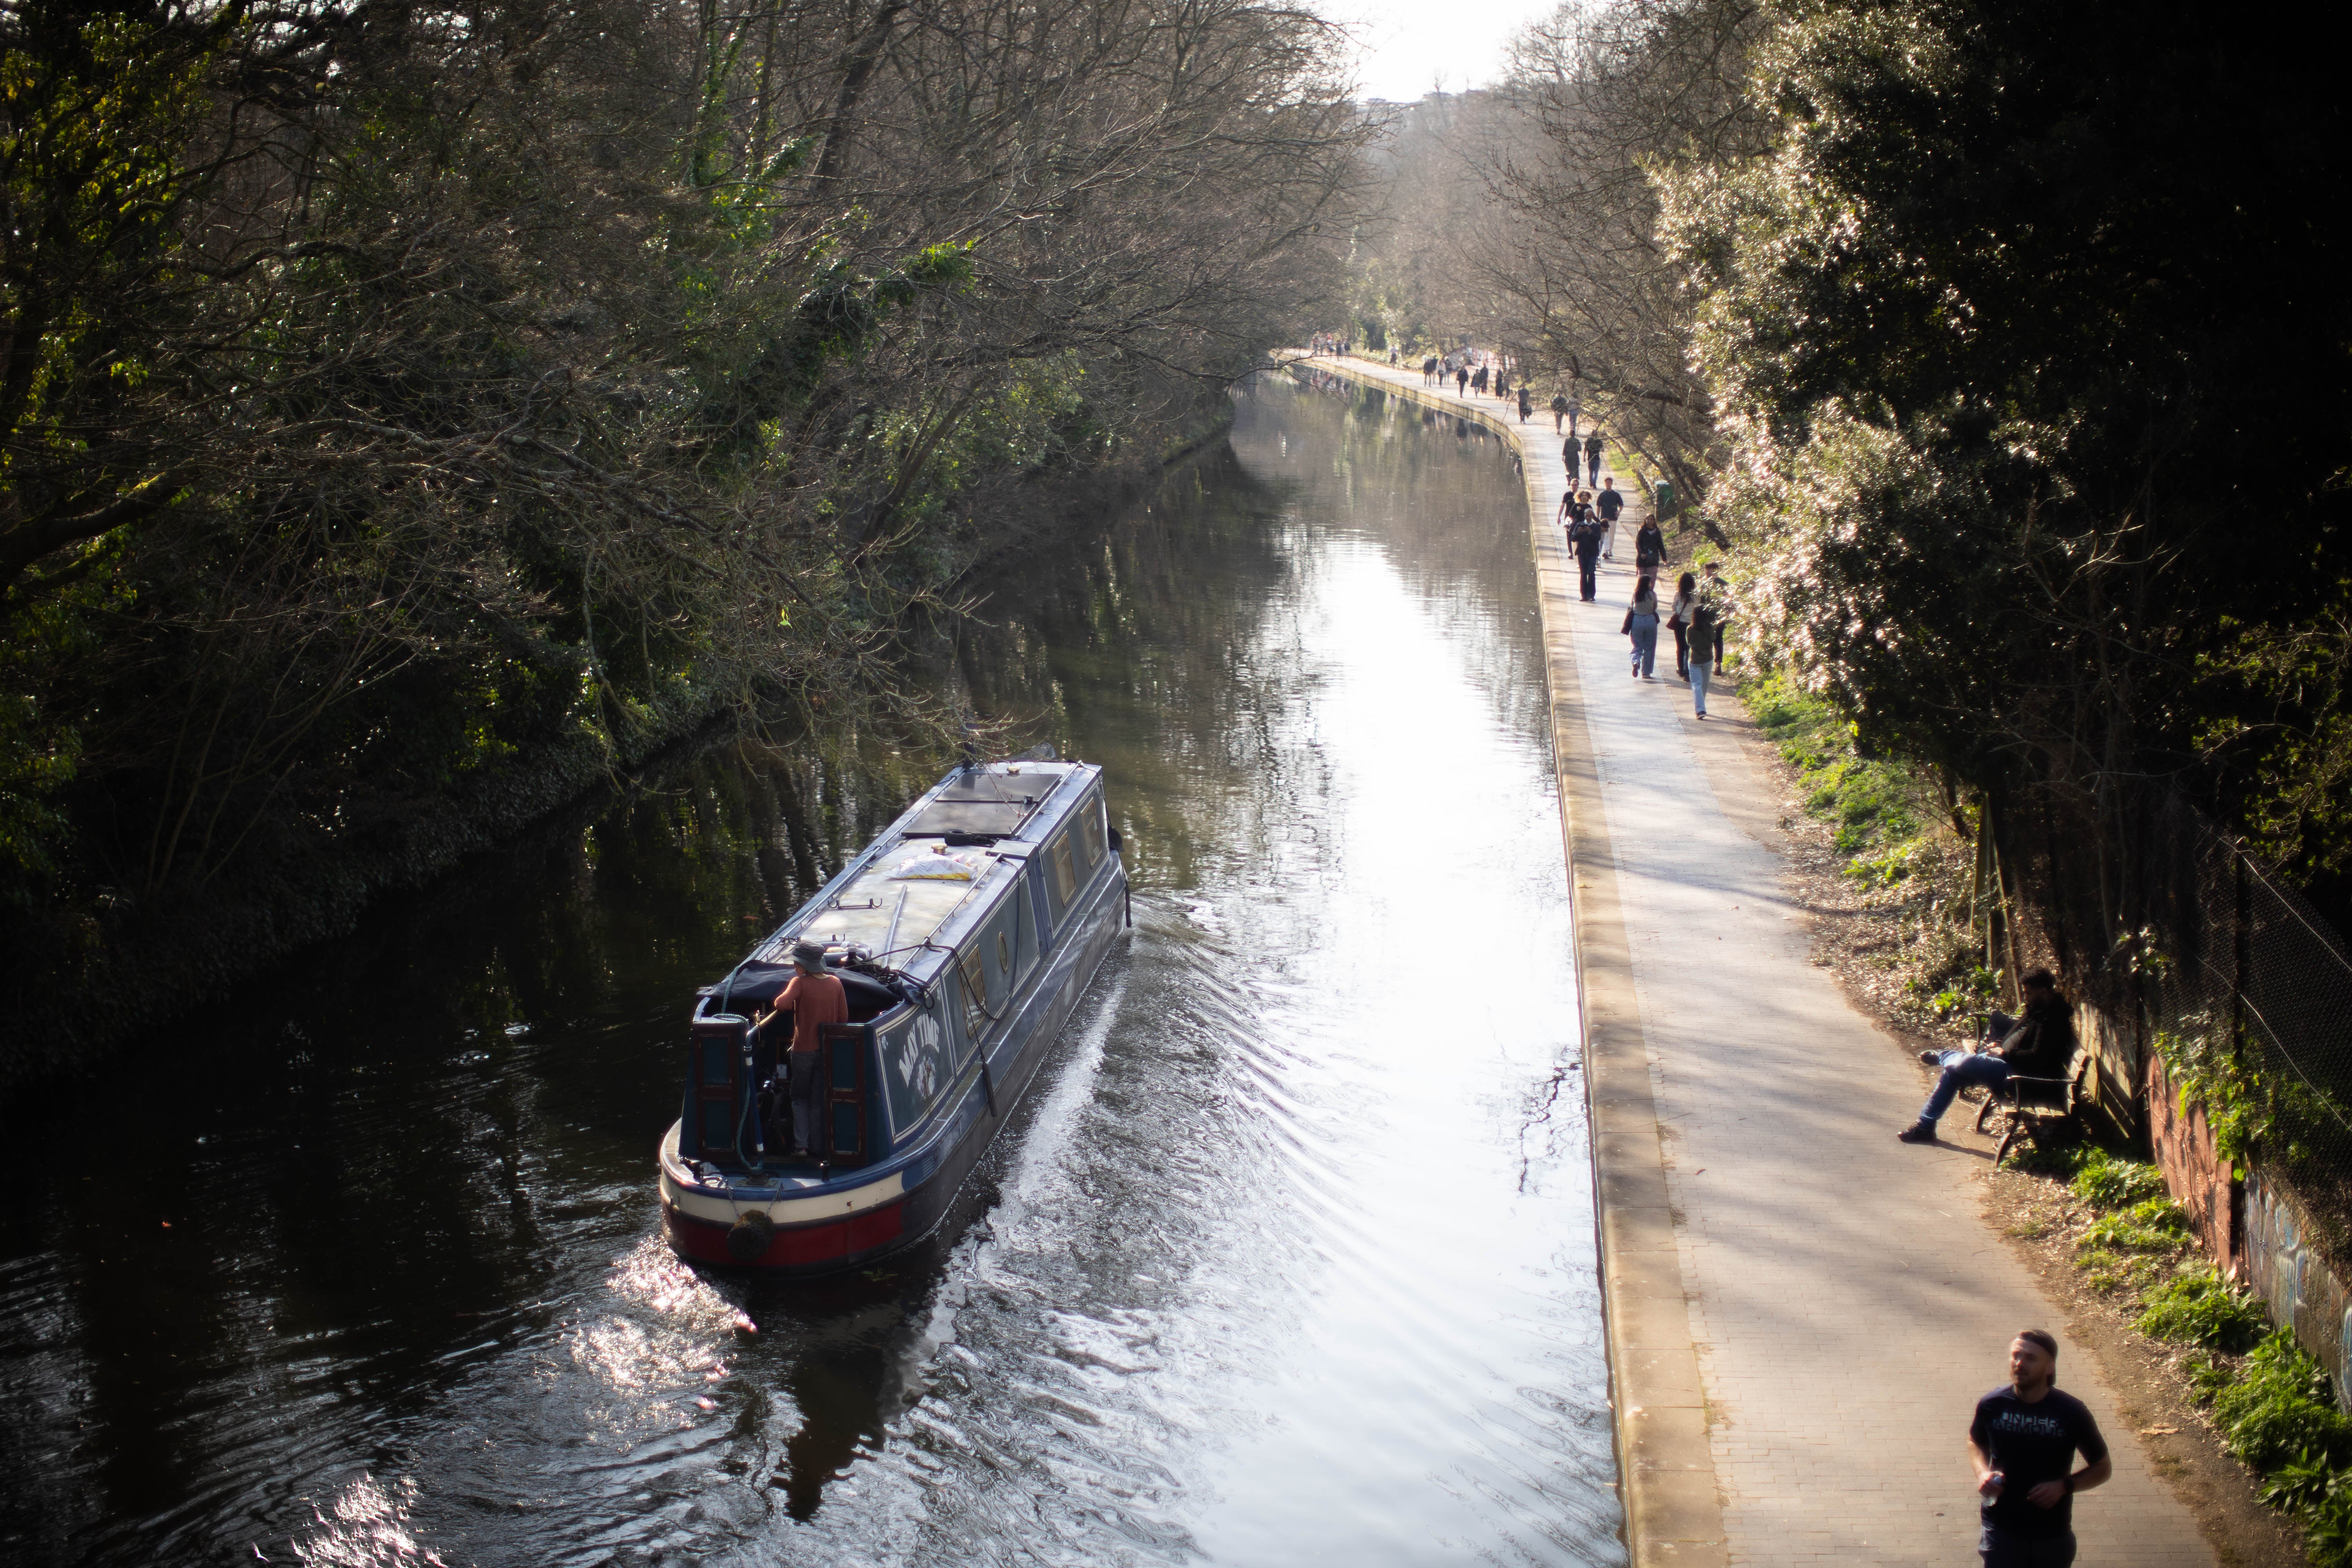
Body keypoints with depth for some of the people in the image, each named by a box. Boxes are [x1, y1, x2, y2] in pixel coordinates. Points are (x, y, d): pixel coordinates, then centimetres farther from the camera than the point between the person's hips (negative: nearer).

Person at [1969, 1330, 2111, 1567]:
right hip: (2000, 1531, 0)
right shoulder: (1992, 1405, -8)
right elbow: (1976, 1442, 14)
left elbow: (2103, 1468, 0)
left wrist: (2064, 1486, -16)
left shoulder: (2072, 1413, -12)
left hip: (2052, 1537, 0)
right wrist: (1982, 1472, -8)